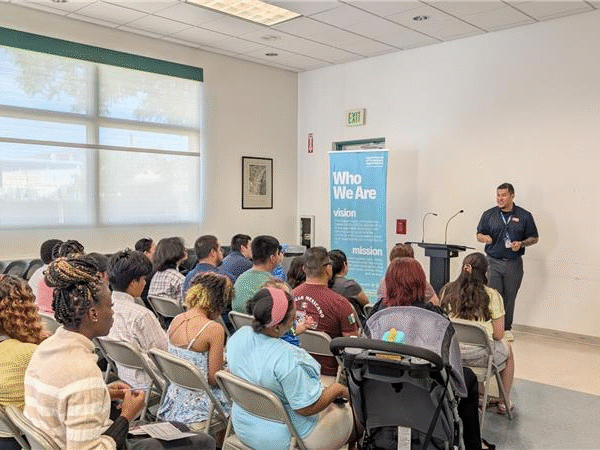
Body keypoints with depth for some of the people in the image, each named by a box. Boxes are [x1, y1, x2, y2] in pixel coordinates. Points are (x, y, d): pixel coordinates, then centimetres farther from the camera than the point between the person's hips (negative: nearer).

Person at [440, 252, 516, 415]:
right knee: (508, 349, 31)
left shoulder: (447, 291, -3)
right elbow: (498, 335, -9)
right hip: (480, 356, -4)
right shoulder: (492, 296, -13)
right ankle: (505, 402, 42)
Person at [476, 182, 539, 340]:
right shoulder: (489, 215, 4)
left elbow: (534, 238, 8)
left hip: (514, 263, 0)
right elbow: (479, 234, 8)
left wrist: (522, 244, -12)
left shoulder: (524, 216, 2)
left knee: (510, 297, 9)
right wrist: (484, 237, -16)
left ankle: (507, 328, 24)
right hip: (493, 262, 0)